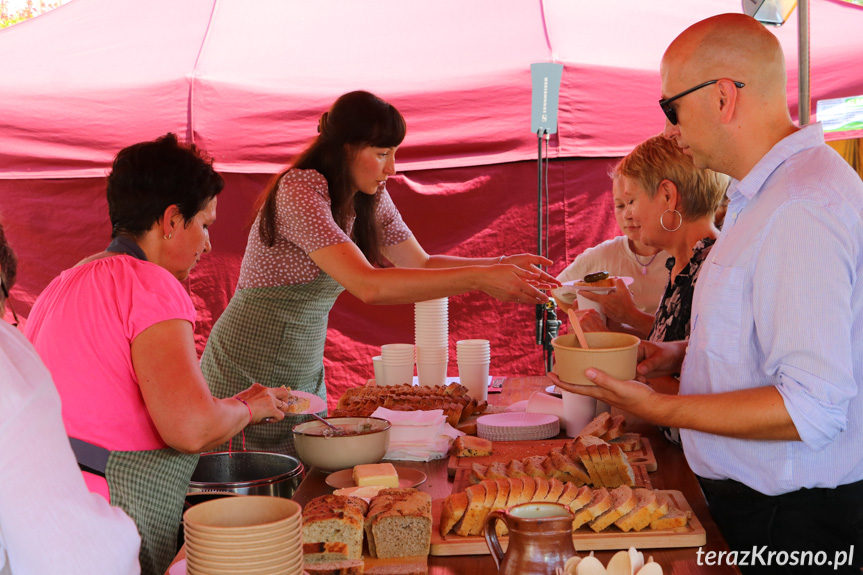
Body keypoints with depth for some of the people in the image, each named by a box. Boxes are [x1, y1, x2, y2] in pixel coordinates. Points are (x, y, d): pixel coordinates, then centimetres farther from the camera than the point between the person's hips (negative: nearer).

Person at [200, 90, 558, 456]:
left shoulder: (370, 198, 1)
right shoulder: (299, 192, -24)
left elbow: (422, 265, 7)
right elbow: (368, 286, -35)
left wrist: (502, 265, -9)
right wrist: (477, 279, -36)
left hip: (305, 374, 7)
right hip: (248, 375, -7)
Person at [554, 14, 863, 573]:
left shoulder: (803, 208, -25)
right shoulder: (765, 195, 11)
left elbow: (811, 409, -29)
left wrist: (657, 407, -22)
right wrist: (680, 355, 8)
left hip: (790, 524, -10)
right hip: (748, 496, 10)